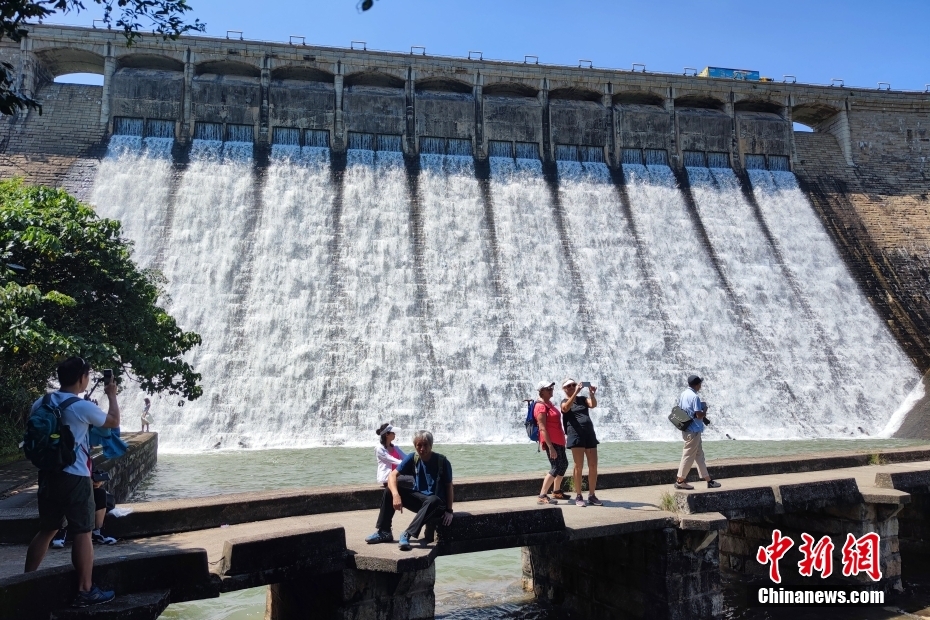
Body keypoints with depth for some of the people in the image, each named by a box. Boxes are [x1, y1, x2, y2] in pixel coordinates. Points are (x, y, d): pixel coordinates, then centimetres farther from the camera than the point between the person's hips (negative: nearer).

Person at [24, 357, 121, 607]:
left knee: (46, 530, 19)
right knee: (82, 533, 0)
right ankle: (85, 591, 5)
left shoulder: (41, 403, 4)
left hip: (47, 474, 7)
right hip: (74, 477, -7)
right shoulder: (83, 407, -15)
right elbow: (114, 421, -1)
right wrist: (112, 395, 11)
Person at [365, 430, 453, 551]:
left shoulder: (442, 461, -14)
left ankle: (407, 534, -35)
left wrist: (449, 510, -17)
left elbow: (449, 486, -8)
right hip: (418, 498, 4)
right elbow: (393, 475, -13)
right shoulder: (412, 458, -6)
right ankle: (384, 532, -7)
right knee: (390, 490, -12)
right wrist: (396, 495, -31)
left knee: (433, 500, -39)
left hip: (435, 502, -4)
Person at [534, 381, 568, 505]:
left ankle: (556, 492, 33)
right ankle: (542, 496, -9)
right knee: (556, 468, -12)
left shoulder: (549, 403, 15)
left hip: (559, 441, 10)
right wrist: (550, 447, -25)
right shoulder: (540, 406, -15)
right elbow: (542, 428, -21)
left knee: (563, 464, 19)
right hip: (551, 442, -10)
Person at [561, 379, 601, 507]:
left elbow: (593, 405, -4)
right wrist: (576, 393, -27)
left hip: (590, 434, 4)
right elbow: (566, 408, -19)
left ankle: (592, 495, 11)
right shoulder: (564, 402, 6)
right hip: (576, 435, -4)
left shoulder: (583, 399, 16)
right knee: (579, 466, -5)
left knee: (593, 466, 2)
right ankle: (578, 496, 3)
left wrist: (591, 393, -22)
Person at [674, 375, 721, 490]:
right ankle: (680, 481, 5)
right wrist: (705, 410, -1)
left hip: (686, 429, 9)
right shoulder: (695, 397, -18)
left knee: (699, 454, 15)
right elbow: (699, 415, -22)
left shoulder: (683, 394, 9)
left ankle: (709, 480, 22)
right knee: (689, 456, -1)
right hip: (693, 431, -9)